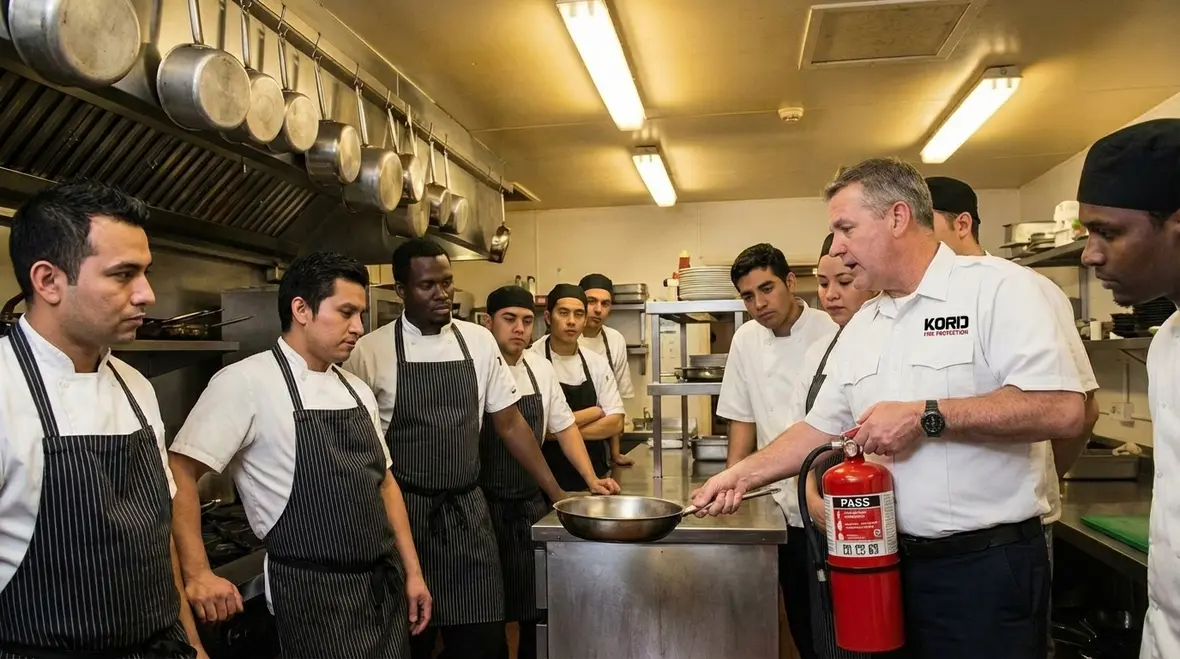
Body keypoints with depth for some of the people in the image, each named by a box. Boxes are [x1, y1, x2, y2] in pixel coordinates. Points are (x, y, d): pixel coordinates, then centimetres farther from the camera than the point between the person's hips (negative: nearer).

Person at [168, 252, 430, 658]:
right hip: (313, 594, -7)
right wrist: (197, 575, -17)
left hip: (386, 582, 7)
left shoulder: (357, 391, 9)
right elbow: (180, 474, -13)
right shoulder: (247, 382, -12)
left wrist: (412, 571, 10)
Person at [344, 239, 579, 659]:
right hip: (404, 513, -2)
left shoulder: (479, 341, 2)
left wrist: (556, 493, 4)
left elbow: (509, 423, 6)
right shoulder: (371, 352, -7)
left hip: (468, 511, 3)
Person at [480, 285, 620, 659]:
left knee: (538, 606, 14)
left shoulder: (541, 369, 5)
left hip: (532, 503, 5)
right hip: (485, 507, -5)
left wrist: (590, 479, 5)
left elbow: (563, 427, 14)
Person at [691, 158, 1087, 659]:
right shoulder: (860, 328, 11)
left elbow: (1062, 409, -21)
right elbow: (821, 429, 18)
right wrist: (742, 475, 9)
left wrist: (925, 416, -20)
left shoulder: (994, 287, -10)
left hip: (986, 566, -6)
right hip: (891, 562, 6)